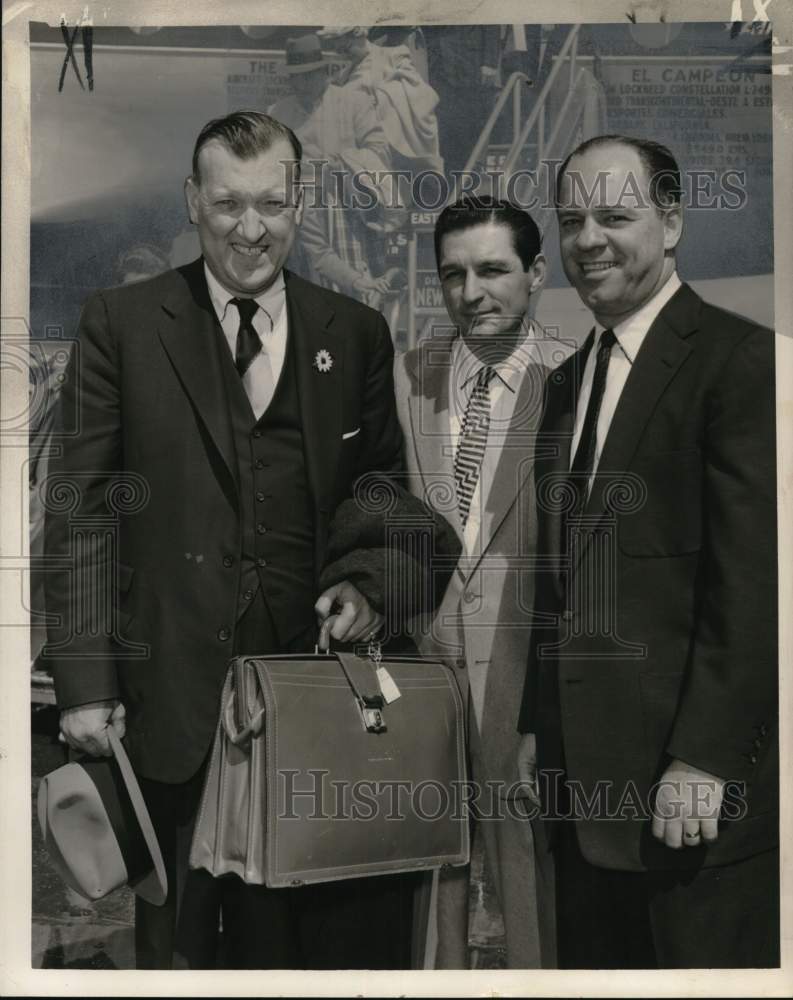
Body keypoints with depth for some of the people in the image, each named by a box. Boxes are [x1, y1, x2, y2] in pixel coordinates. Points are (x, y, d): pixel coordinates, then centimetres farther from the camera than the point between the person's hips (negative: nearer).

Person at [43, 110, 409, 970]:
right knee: (178, 938, 12)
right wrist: (85, 681, -7)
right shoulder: (120, 324, 0)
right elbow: (80, 510, -2)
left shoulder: (357, 334, 7)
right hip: (172, 689, -2)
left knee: (338, 928, 12)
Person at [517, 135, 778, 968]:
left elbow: (752, 579, -15)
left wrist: (704, 760, -17)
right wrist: (538, 725, 12)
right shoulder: (568, 380, 15)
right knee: (590, 963, 14)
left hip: (695, 782, -7)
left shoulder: (741, 360, -9)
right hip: (580, 773, 7)